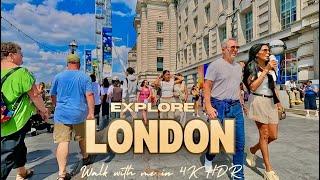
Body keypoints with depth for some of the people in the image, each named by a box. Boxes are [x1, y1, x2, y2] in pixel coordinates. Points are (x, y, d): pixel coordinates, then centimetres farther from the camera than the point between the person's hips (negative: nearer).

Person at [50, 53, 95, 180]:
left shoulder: (58, 76, 6)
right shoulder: (84, 77, -1)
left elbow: (53, 95, 14)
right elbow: (89, 95, -12)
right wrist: (91, 112, -11)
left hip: (62, 113, 0)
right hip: (79, 113, 0)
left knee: (63, 141, -3)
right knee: (81, 137, 20)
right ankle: (85, 158, 40)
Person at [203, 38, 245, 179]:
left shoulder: (238, 67, 16)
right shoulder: (215, 65, -4)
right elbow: (206, 87, -10)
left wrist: (240, 104, 14)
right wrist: (208, 107, -19)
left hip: (236, 106, 6)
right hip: (219, 105, -5)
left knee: (240, 142, 4)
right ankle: (209, 158, 38)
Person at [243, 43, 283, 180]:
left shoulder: (271, 67, 13)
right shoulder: (252, 66, -6)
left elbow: (273, 86, 22)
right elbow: (252, 87, -19)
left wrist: (278, 101, 15)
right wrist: (266, 70, -17)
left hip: (271, 102, 7)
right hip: (258, 101, -7)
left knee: (273, 135, 6)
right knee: (264, 134, -3)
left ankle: (252, 150, 30)